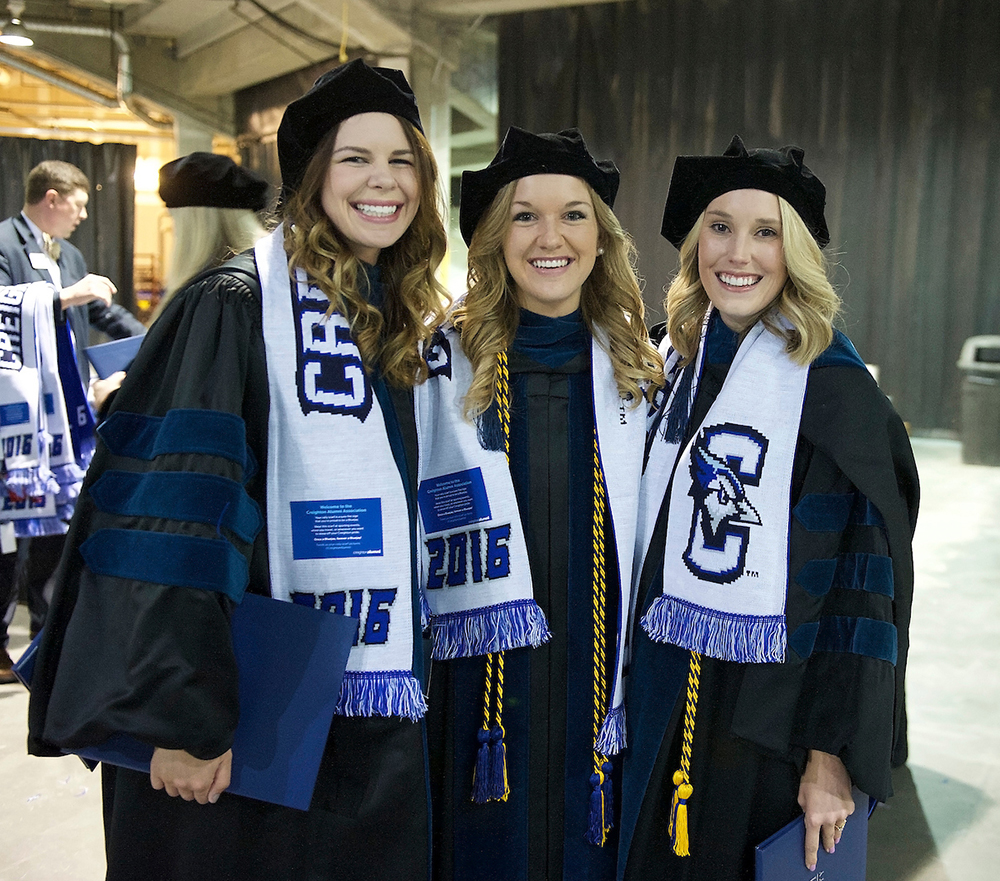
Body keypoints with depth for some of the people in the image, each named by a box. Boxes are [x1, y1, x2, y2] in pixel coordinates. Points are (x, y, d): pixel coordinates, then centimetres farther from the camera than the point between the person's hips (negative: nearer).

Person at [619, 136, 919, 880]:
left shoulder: (830, 386, -14)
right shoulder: (681, 362, 4)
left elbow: (864, 572, -15)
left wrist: (834, 751, -17)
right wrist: (638, 688, 13)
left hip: (768, 719, -5)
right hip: (665, 702, 6)